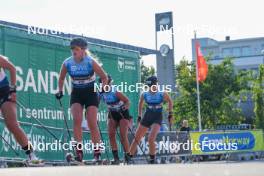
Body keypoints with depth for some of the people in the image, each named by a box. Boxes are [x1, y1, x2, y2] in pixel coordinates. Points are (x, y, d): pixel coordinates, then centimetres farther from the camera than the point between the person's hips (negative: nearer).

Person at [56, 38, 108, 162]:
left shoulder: (90, 62, -17)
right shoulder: (67, 63, -9)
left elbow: (104, 77, -7)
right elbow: (61, 78, 10)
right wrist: (60, 91, 4)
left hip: (91, 93, -2)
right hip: (76, 93, 2)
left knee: (92, 124, -7)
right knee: (77, 120, -17)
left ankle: (97, 152, 4)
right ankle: (79, 151, -17)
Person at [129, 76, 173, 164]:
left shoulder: (163, 94, -11)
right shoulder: (144, 95, -3)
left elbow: (170, 101, 7)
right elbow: (141, 103, 17)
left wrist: (170, 114, 7)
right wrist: (139, 116, 17)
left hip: (157, 118, -4)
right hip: (147, 117, 4)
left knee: (151, 139, -21)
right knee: (136, 138, 2)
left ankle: (152, 159, -3)